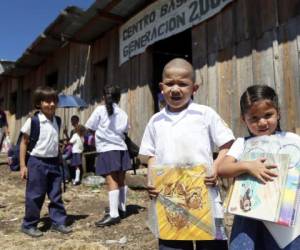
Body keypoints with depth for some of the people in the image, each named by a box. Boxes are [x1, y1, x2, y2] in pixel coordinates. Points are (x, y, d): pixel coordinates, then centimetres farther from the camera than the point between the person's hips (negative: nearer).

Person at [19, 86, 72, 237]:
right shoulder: (33, 120, -10)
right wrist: (23, 165, -8)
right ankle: (28, 225, 21)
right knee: (35, 195, 4)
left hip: (53, 162, 5)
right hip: (37, 162, -5)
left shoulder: (57, 121, 6)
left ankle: (58, 222, 23)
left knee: (56, 195, 11)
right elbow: (24, 143, -5)